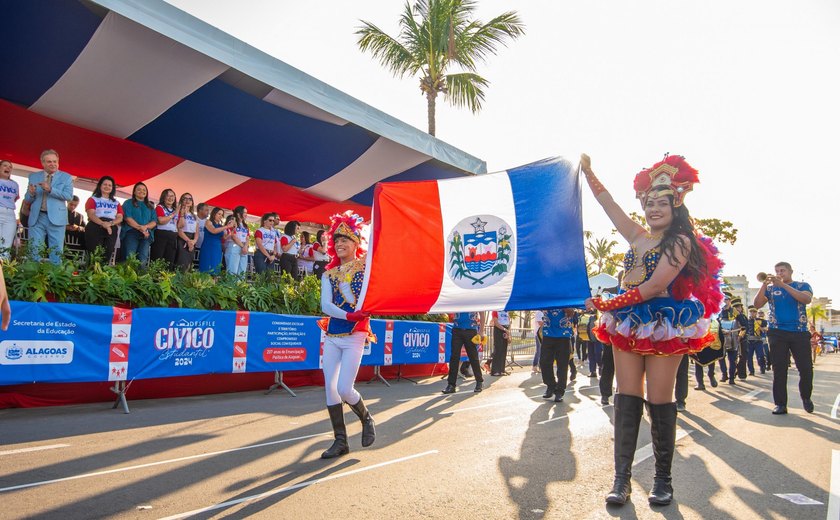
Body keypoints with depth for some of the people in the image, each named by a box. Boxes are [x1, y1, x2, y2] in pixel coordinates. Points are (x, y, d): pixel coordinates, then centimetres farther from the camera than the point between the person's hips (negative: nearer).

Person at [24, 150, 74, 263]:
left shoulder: (66, 177, 5)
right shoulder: (33, 177, 12)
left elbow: (69, 196, -8)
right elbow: (27, 199, 11)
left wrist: (50, 189, -19)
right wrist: (31, 193, -12)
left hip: (56, 218, -2)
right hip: (37, 217, 2)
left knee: (56, 251, 0)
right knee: (34, 250, 2)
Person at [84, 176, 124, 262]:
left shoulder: (116, 203, 19)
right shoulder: (93, 199, 9)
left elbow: (120, 218, 8)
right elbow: (91, 215, -5)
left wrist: (110, 223, -14)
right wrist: (103, 224, -22)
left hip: (111, 231, 3)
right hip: (95, 229, -3)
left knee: (107, 255, -1)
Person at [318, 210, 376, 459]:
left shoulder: (366, 266, 1)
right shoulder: (329, 274, 9)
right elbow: (325, 305, -4)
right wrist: (349, 315, -20)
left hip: (355, 336, -5)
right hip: (332, 336, 5)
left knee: (344, 389, -11)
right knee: (330, 388, 2)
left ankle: (366, 419, 20)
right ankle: (341, 440, 15)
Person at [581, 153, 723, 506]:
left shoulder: (681, 241, -4)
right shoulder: (638, 237, 14)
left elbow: (655, 286, -15)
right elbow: (607, 203, 19)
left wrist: (607, 304, -15)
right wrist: (587, 171, 19)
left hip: (663, 327, -5)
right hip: (628, 324, 6)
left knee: (660, 403, 0)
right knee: (626, 400, 2)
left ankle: (662, 479, 14)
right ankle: (621, 478, 5)